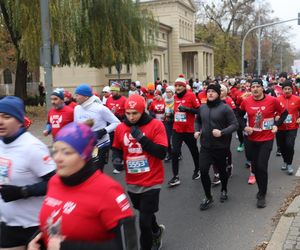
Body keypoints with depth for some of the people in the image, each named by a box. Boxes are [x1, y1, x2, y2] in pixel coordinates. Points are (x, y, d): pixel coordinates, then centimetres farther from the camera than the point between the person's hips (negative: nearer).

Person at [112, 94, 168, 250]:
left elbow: (161, 153, -19)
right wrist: (116, 158, -10)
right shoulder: (120, 128, -1)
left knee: (144, 222, -2)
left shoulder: (156, 125, -13)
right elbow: (117, 149, 12)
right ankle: (156, 232, 56)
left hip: (151, 182, -5)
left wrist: (142, 138, -27)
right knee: (145, 214, 26)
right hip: (132, 182, 5)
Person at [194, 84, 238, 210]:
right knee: (203, 171, -7)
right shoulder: (202, 108, 4)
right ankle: (208, 197, 11)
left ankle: (224, 190, 43)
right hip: (205, 146, 3)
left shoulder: (225, 108, -11)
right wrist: (197, 131, 5)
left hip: (221, 146, -3)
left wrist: (222, 132, -26)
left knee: (222, 170, 15)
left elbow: (235, 124, -13)